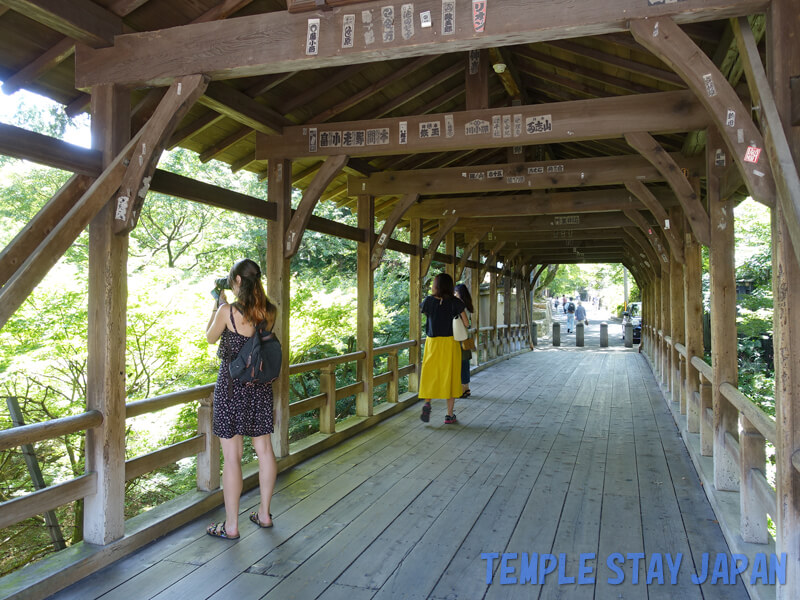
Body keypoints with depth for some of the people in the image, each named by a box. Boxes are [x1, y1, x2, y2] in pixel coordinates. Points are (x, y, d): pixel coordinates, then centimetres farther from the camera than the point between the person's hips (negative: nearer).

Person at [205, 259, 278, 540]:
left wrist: (219, 305, 12)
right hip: (261, 386, 5)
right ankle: (264, 514, 27)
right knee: (264, 449, 14)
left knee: (232, 457, 3)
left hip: (231, 386, -5)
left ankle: (231, 525, 12)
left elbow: (210, 338, 3)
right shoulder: (268, 312, -1)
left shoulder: (228, 312, -15)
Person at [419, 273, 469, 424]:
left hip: (432, 343, 1)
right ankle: (450, 415, 11)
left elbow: (424, 312, 18)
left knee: (430, 374, 14)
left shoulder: (428, 301, -3)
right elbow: (466, 324, -5)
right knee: (450, 376, 7)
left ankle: (427, 402, -9)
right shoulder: (455, 303, -7)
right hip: (450, 343, -1)